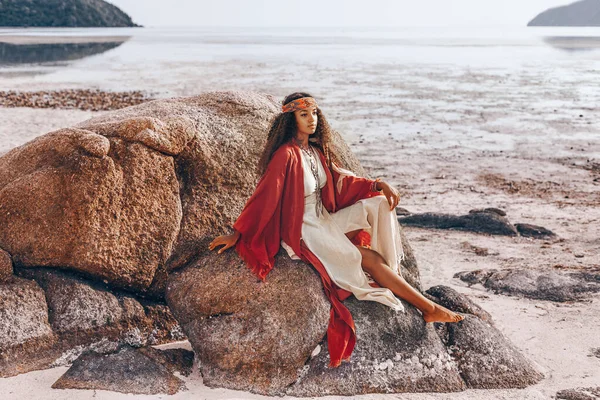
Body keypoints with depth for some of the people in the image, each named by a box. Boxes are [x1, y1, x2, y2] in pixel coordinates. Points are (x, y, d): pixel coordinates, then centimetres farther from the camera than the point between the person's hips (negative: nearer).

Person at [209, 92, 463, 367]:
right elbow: (263, 197, -17)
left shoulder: (316, 150, 8)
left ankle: (395, 273, -10)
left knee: (380, 204, -7)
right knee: (370, 259, -17)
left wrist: (379, 185, -4)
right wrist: (237, 234, -14)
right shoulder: (286, 155, -18)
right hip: (303, 232, -9)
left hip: (325, 220, 9)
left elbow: (340, 179, 10)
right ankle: (427, 308, -9)